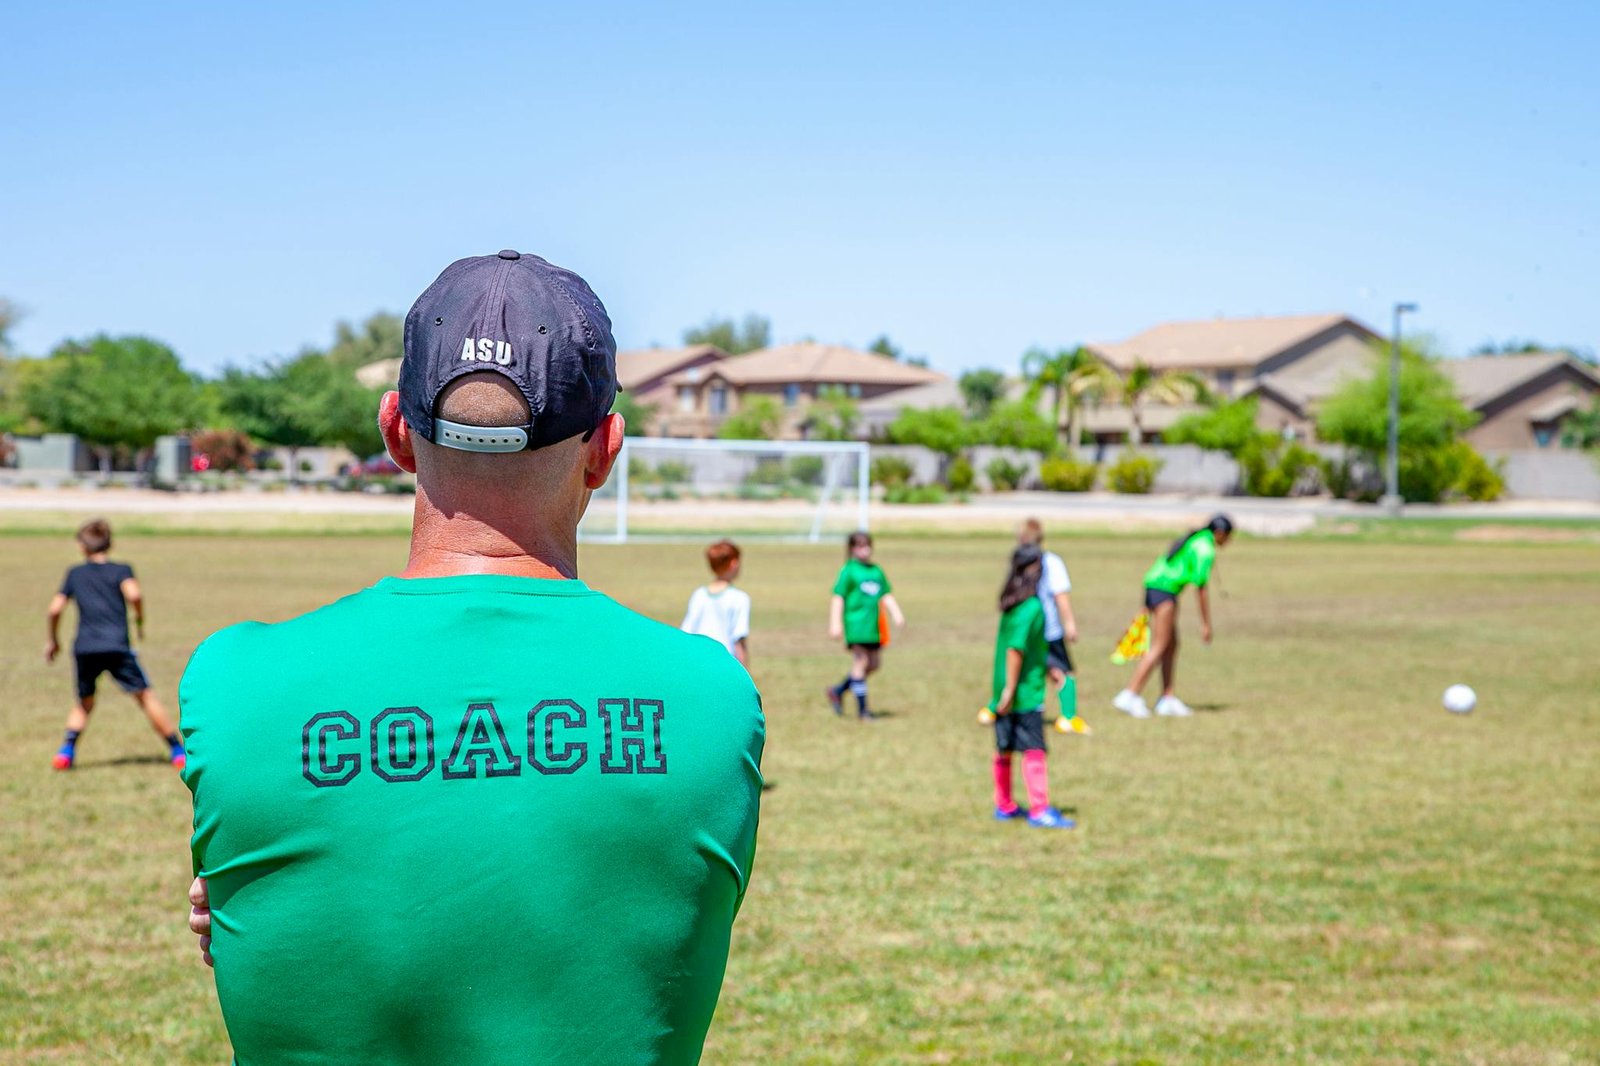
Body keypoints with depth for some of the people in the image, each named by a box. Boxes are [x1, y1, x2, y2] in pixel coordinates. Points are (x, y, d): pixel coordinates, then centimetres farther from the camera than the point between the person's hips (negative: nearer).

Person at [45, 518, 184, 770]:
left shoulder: (75, 574, 16)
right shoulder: (121, 570, 8)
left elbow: (54, 609, 10)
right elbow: (134, 595, -13)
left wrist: (53, 641, 23)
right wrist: (140, 620, 4)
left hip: (84, 648, 3)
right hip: (117, 648, -3)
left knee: (83, 702, 21)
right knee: (146, 697, 3)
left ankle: (67, 749, 5)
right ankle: (177, 750, 3)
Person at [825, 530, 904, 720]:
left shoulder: (877, 570, 14)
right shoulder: (848, 570, -4)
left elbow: (886, 596, 18)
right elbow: (838, 597, -6)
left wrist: (896, 613, 3)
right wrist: (835, 623, -13)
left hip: (873, 625, 7)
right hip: (856, 623, -7)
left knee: (874, 664, 9)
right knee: (861, 662, -7)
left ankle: (838, 691, 24)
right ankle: (862, 710, -3)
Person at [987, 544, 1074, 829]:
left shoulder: (1010, 605, 10)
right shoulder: (1032, 607, -17)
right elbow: (1016, 649, -22)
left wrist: (1048, 668, 27)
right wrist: (1011, 689, -21)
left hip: (1005, 691, 9)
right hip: (1026, 694, -9)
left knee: (1005, 749, 14)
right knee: (1034, 750, -6)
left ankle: (1004, 806, 24)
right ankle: (1040, 810, -5)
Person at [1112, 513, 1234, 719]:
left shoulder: (1194, 539, 20)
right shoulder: (1206, 549, -9)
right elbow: (1201, 588, -14)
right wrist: (1206, 624, -9)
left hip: (1153, 587, 10)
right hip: (1164, 592, -10)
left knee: (1171, 646, 13)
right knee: (1159, 648, -9)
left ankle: (1167, 700, 14)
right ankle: (1130, 696, -13)